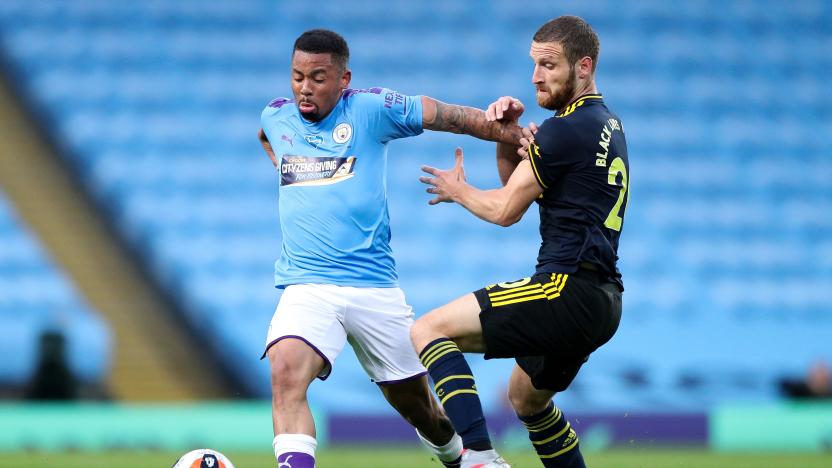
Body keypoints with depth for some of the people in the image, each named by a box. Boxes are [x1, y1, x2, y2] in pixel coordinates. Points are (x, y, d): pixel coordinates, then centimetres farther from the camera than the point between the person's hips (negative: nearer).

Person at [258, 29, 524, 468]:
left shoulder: (369, 109, -2)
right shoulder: (276, 117, 9)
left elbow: (453, 117, 0)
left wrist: (522, 138, -4)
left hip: (373, 285, -1)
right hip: (306, 285, 1)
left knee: (414, 399, 11)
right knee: (286, 372, -28)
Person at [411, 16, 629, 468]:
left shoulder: (566, 129, -12)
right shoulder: (606, 125, 18)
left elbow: (506, 209, -6)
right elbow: (518, 180, 24)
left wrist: (458, 190, 13)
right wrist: (506, 132, 6)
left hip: (568, 287, -10)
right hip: (600, 301, 10)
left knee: (428, 330, -13)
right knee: (526, 397, 31)